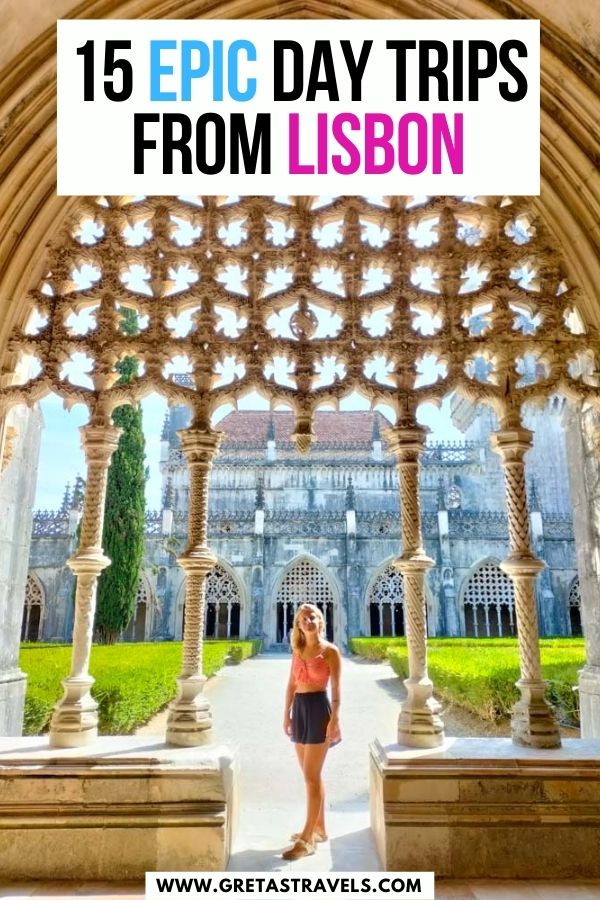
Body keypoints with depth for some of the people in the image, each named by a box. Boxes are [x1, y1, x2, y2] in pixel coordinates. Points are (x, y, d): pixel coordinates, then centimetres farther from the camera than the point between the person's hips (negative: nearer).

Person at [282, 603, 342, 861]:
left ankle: (306, 839, 3)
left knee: (311, 777, -4)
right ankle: (319, 828, 29)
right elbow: (291, 684, 14)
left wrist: (334, 720, -15)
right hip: (299, 709, 7)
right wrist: (286, 714, 11)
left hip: (318, 709, -7)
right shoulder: (297, 650, 10)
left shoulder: (330, 651, -7)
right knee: (312, 775, 16)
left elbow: (336, 689, -9)